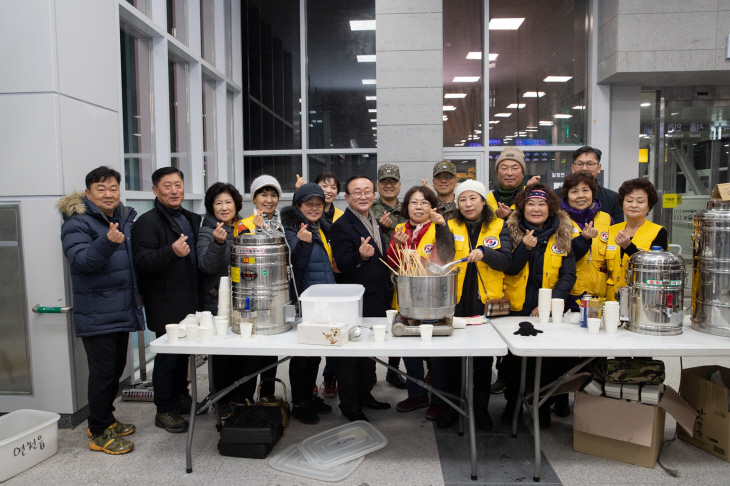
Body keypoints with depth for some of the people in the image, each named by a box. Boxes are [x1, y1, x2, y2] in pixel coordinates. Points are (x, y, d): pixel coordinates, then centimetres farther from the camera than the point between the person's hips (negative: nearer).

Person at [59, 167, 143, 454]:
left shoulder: (126, 218, 12)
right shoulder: (78, 222, -11)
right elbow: (80, 260, -25)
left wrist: (137, 295, 16)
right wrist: (107, 242, -40)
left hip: (122, 310, 8)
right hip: (97, 314, -8)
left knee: (117, 367, 17)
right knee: (103, 372, -2)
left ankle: (106, 419, 33)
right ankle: (99, 434, 11)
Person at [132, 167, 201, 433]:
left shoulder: (192, 219, 14)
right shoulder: (148, 222, -10)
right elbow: (142, 263, -21)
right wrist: (171, 252, -36)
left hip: (190, 301, 8)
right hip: (165, 304, -7)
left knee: (184, 351, 19)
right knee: (168, 355, 1)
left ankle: (181, 396, 35)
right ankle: (164, 410, 14)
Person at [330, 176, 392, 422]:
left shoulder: (374, 222, 12)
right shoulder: (342, 226, -14)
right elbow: (342, 264, -24)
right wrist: (360, 256, -40)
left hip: (376, 299, 8)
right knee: (351, 353, 3)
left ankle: (365, 394, 35)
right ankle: (349, 404, 17)